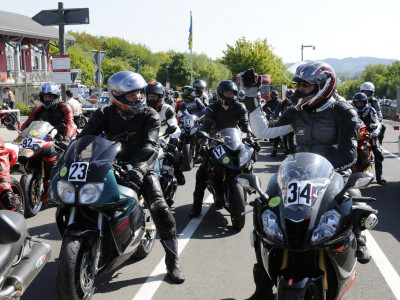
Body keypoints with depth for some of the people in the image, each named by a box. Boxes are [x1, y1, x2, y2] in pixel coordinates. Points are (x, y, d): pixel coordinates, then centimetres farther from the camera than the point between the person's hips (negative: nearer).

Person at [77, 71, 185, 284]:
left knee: (160, 209, -22)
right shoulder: (104, 115, -3)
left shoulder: (149, 116, -10)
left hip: (140, 168, -2)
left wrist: (138, 168, -45)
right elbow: (84, 137, -12)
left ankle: (172, 261, -8)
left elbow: (150, 146, -25)